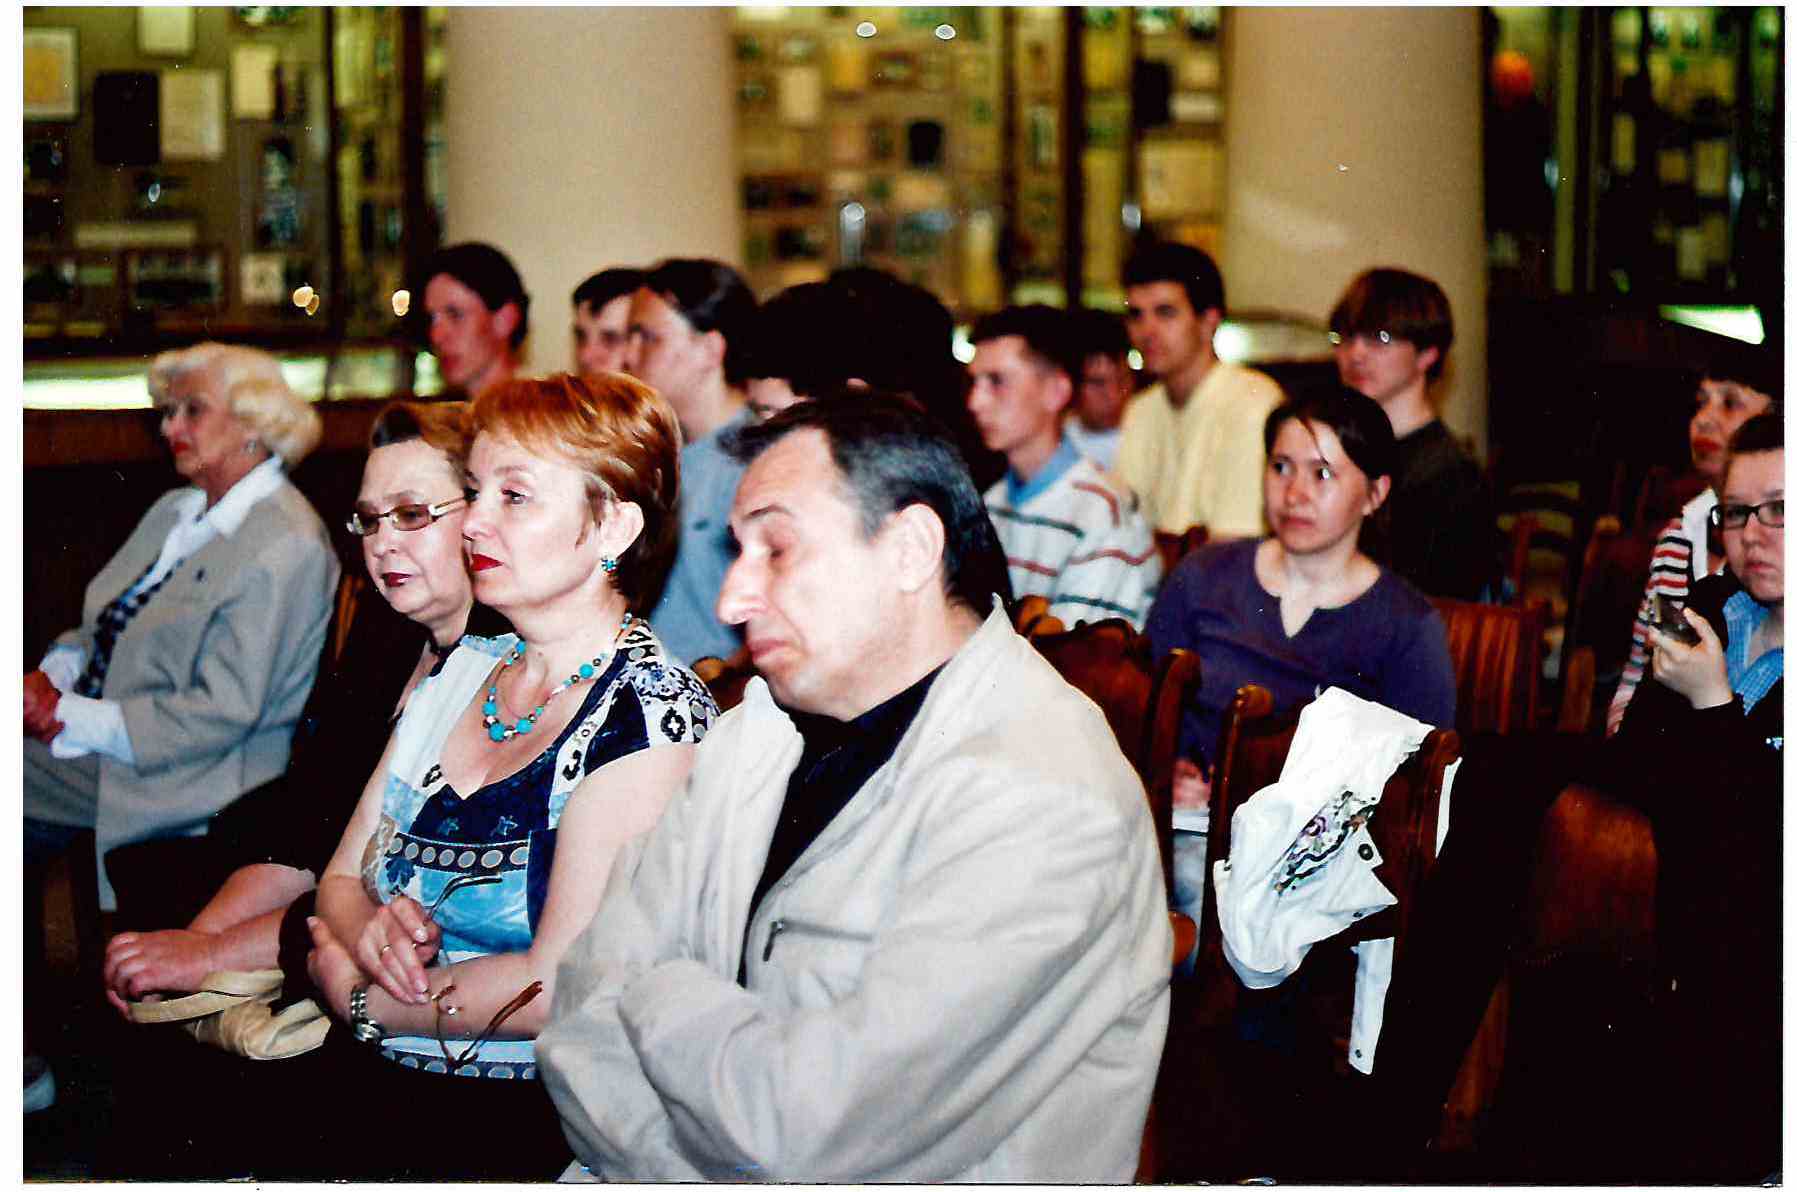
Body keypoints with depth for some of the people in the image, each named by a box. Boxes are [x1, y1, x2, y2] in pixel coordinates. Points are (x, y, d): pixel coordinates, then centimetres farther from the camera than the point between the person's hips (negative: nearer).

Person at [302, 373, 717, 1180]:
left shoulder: (646, 714, -12)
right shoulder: (462, 674, 13)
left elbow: (560, 985, -18)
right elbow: (341, 878, 15)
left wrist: (354, 992, -8)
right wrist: (368, 931, -8)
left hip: (516, 1118, -7)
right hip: (378, 1087, 7)